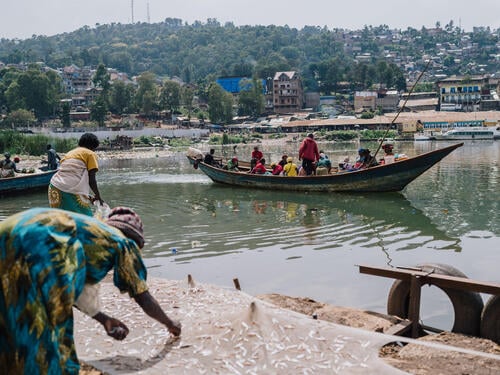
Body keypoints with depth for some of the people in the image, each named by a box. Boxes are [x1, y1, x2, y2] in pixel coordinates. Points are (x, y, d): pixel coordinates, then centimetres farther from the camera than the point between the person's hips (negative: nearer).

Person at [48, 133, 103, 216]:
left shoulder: (70, 153, 27)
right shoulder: (90, 154, 7)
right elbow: (91, 179, 0)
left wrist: (87, 196, 28)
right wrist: (97, 195, 14)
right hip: (71, 191, -7)